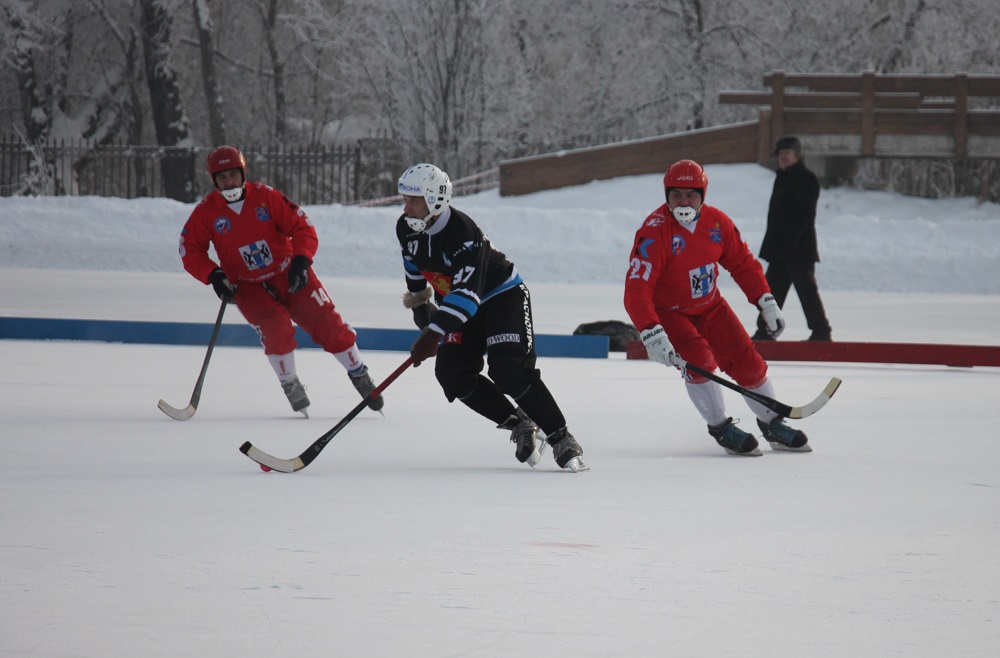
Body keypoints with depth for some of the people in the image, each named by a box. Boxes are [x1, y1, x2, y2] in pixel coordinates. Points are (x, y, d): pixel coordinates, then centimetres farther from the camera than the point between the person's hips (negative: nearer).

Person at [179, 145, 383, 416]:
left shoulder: (266, 196, -11)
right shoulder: (206, 212, -9)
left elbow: (302, 228, -10)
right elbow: (190, 250, -2)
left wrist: (301, 260, -26)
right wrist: (213, 276, -16)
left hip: (288, 274, 1)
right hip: (248, 286, -1)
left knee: (327, 323, -3)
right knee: (276, 328, -24)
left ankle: (359, 374, 15)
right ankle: (290, 385, -5)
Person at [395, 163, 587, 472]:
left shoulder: (463, 233, -33)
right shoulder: (407, 229, -8)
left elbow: (466, 295, -42)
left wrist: (434, 333, -50)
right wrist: (421, 305, 20)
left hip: (504, 296, -8)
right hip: (464, 307, 8)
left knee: (509, 372, -24)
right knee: (452, 373, -9)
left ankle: (562, 440, -17)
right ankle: (520, 425, 3)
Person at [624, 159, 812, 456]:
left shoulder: (717, 222, -10)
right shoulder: (654, 232, -27)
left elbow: (742, 262, 5)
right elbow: (636, 290, -34)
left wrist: (766, 302, -3)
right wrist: (652, 336, -44)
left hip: (709, 306, 5)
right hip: (667, 312, -5)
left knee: (746, 361, 1)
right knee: (699, 359, -26)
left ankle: (773, 425, 21)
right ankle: (720, 428, -8)